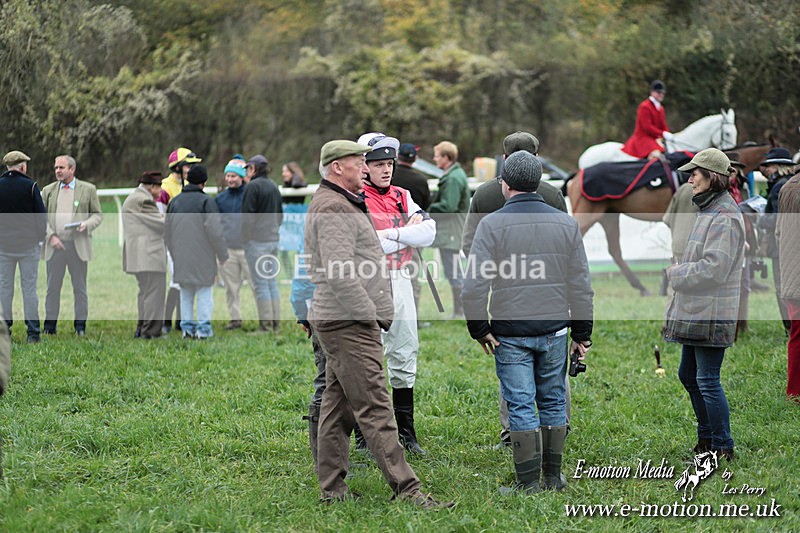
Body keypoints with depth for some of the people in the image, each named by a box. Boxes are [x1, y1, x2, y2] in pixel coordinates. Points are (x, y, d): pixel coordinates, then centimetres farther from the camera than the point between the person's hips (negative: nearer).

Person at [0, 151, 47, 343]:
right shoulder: (30, 186, -6)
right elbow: (41, 215, -4)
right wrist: (40, 236, 10)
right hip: (28, 243, -2)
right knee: (29, 286, 1)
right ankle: (33, 331, 0)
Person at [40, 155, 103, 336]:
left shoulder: (88, 190, 6)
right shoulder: (48, 191, 10)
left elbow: (98, 214, 7)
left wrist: (86, 224, -13)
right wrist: (51, 236, -6)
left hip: (78, 245, -1)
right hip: (55, 245, 1)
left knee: (80, 288, 3)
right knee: (53, 287, 2)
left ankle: (80, 325, 10)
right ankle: (50, 324, 8)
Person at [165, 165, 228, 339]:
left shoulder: (175, 202, 9)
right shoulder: (206, 201, -9)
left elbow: (167, 231, 14)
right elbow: (214, 230, -13)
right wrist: (223, 255, -5)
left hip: (181, 258, 5)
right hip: (202, 256, -5)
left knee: (186, 292, 13)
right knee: (205, 292, 2)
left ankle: (187, 326, 10)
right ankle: (203, 328, -2)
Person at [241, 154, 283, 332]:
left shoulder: (253, 186, -11)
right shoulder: (274, 186, 14)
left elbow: (248, 216, -14)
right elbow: (280, 215, 21)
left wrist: (246, 239, -5)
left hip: (257, 240, -8)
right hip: (273, 238, 8)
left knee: (260, 283, -6)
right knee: (272, 281, 11)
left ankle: (266, 326, -7)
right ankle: (275, 323, 11)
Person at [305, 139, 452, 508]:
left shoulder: (338, 204, 21)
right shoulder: (333, 208, -14)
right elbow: (340, 273, -23)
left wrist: (375, 312, 19)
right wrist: (370, 314, -16)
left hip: (339, 321, 11)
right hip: (349, 322, -11)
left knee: (337, 405, 12)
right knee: (374, 408, -12)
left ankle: (332, 489, 16)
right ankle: (406, 490, -14)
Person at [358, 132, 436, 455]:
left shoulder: (402, 197, 12)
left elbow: (428, 232, -2)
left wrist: (391, 234, -13)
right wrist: (408, 234, -13)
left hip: (401, 282, 7)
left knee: (404, 354, 13)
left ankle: (405, 429, 23)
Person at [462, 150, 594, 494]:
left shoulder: (492, 225, -8)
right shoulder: (565, 223, 4)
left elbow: (474, 287, -12)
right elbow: (581, 285, 6)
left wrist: (479, 330, 0)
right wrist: (582, 333, 13)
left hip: (510, 334, -3)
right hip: (555, 330, 3)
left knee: (521, 406, 1)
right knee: (553, 402, 14)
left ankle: (528, 482, 1)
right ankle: (553, 477, 19)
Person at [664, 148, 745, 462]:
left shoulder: (725, 218, -18)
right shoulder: (707, 211, 16)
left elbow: (714, 268, -24)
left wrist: (674, 274, -12)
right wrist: (679, 274, 13)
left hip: (711, 314, -11)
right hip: (695, 312, 11)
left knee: (707, 380, -7)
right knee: (689, 376, 17)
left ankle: (723, 447, 1)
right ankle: (706, 438, 28)